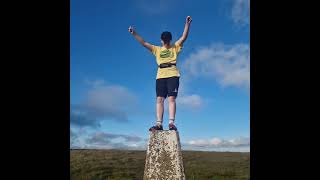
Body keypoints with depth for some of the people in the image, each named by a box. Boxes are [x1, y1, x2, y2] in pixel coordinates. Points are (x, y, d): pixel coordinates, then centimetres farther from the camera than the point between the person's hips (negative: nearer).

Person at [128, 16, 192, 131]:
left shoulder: (175, 47, 17)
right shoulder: (156, 49, 22)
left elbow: (184, 37, 5)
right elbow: (143, 43, 15)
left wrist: (187, 24, -7)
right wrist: (134, 34, 6)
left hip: (173, 75, -2)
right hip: (160, 76, 2)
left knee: (171, 99, -11)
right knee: (159, 99, -7)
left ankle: (171, 123, -15)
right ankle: (159, 123, -10)